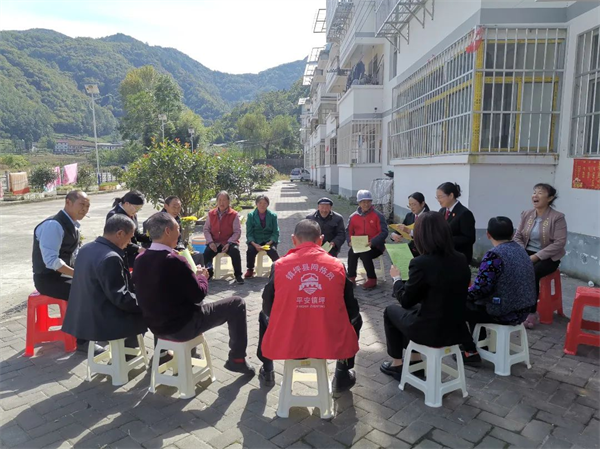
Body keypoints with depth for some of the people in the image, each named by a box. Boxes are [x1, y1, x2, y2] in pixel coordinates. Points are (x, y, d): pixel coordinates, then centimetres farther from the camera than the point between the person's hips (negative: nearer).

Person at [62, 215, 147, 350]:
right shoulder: (110, 258, -26)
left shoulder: (87, 249, 3)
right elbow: (121, 299, -23)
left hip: (86, 316, 9)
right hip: (103, 322, -9)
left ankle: (128, 347, 33)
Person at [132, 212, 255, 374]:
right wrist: (202, 276, 3)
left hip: (156, 326, 8)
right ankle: (237, 359, 14)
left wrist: (192, 275, 12)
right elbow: (199, 295, -17)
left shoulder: (139, 260, -4)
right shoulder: (174, 260, -27)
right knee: (236, 303, 4)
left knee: (194, 303, 37)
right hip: (181, 327, -8)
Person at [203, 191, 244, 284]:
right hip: (215, 243, 2)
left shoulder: (234, 215, -3)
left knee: (235, 251, -32)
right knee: (206, 253, -24)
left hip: (229, 242, -2)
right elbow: (206, 229, 7)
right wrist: (210, 242, -9)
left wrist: (229, 243, -18)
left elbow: (237, 232, -6)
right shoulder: (211, 214, 6)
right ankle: (209, 273, 5)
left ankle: (238, 275, -11)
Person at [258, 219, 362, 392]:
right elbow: (350, 309, 5)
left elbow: (268, 308, 5)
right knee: (355, 318, 31)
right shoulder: (337, 265, -3)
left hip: (284, 345, 1)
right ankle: (342, 376, 34)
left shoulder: (280, 265, -5)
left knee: (264, 316, 33)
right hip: (331, 345, 0)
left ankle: (267, 373, 44)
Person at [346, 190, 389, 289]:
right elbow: (348, 231, 11)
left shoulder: (378, 215, -6)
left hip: (375, 246, -3)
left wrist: (372, 242, -24)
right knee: (351, 252, -26)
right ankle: (351, 278, -12)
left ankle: (372, 279, -13)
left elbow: (384, 232, -11)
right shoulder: (353, 216, 6)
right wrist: (350, 241, -10)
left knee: (365, 254, -31)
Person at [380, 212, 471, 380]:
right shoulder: (461, 260, -3)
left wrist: (397, 278, 7)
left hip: (432, 332, -6)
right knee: (413, 308, 31)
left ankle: (396, 363, 31)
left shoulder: (421, 262, -23)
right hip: (457, 329, 6)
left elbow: (406, 300, -10)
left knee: (391, 310, 21)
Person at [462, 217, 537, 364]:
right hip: (522, 309, 8)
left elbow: (480, 288, -22)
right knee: (473, 304, 25)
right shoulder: (520, 250, 7)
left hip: (504, 312, -8)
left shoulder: (494, 255, -21)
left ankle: (471, 352, 13)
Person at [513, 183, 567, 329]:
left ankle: (532, 313, -16)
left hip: (548, 257, -4)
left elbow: (559, 243, -17)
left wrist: (537, 256, -21)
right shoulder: (526, 214, 6)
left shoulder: (557, 217, -10)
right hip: (527, 254, 4)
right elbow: (517, 237, 7)